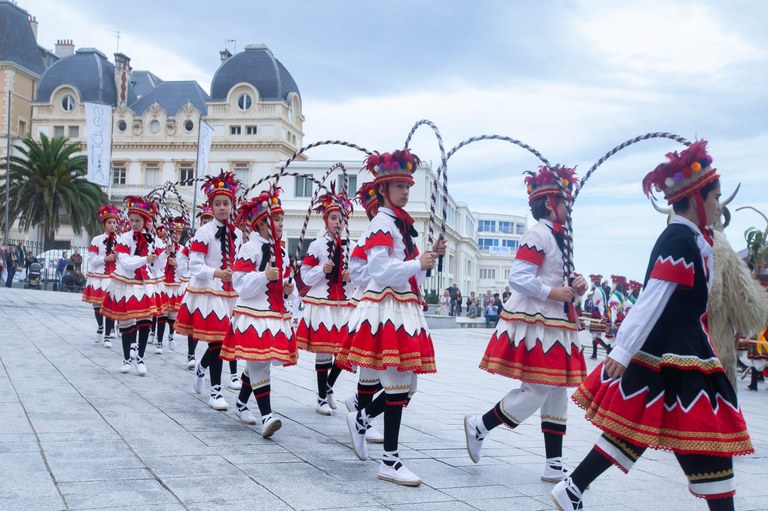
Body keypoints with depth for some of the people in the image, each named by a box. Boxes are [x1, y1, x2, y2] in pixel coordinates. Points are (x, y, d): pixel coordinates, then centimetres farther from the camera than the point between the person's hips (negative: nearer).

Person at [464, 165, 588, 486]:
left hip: (554, 325, 10)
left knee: (557, 392, 9)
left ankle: (554, 465, 14)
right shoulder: (537, 235, -13)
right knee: (537, 391, -9)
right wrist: (552, 293, -21)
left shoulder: (557, 237, 17)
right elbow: (518, 278, -22)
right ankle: (479, 426, 9)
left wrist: (575, 287, 6)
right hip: (534, 322, -10)